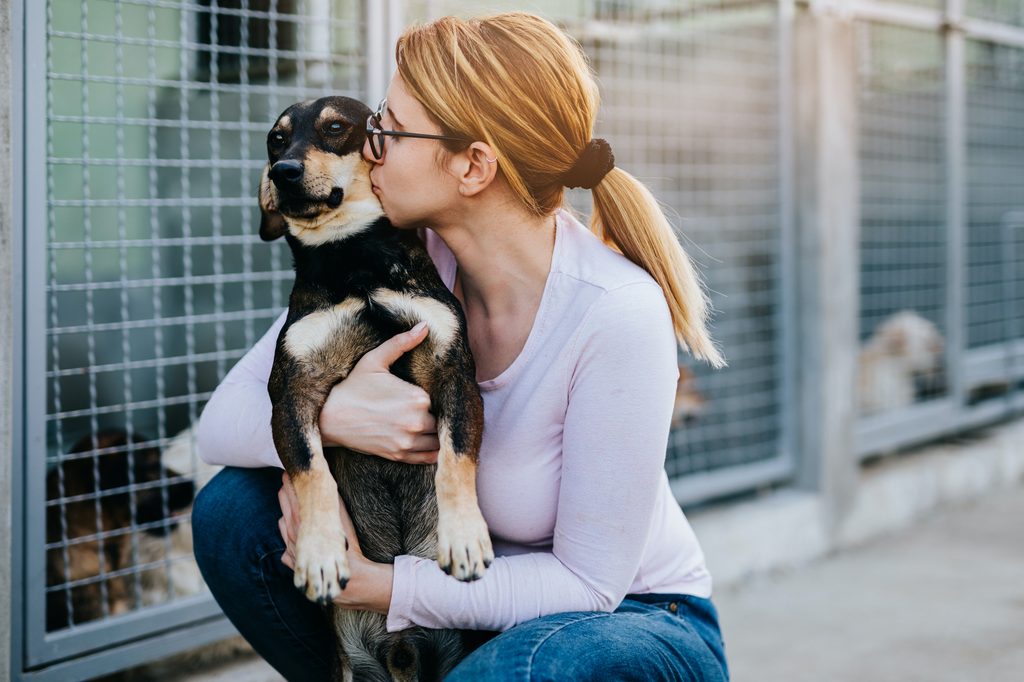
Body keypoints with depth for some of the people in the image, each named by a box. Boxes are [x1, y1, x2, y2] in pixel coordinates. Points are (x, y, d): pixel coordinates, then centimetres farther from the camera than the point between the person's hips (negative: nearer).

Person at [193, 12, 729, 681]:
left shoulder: (617, 315, -28)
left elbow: (589, 581, -23)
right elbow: (221, 423, -10)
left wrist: (364, 583, -28)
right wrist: (328, 414, -32)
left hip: (636, 618, -4)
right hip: (476, 583, 5)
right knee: (233, 510, -12)